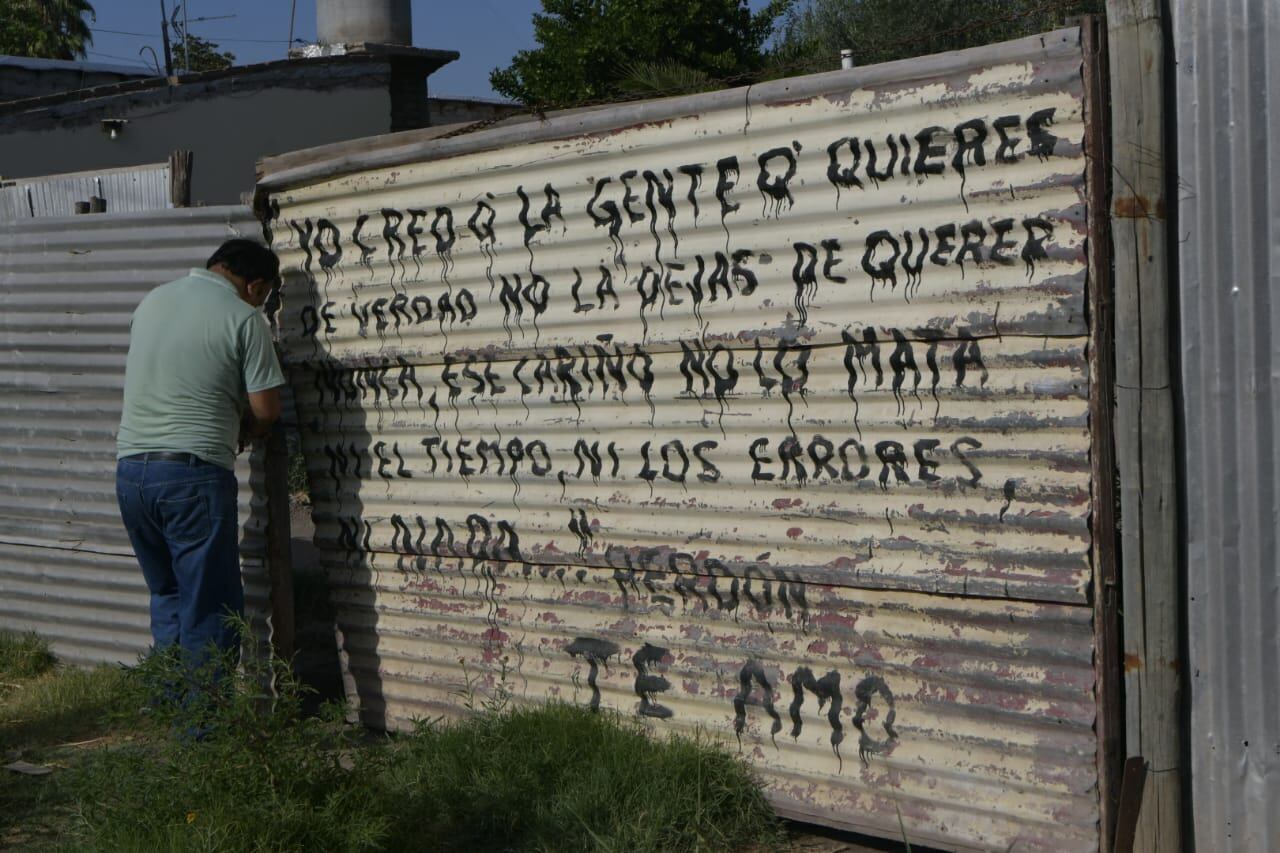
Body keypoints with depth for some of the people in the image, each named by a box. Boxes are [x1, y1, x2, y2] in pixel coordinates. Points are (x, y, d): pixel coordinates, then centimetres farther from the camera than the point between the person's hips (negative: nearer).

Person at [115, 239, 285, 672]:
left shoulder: (152, 300, 15)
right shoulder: (243, 317, -5)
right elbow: (265, 410, -7)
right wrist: (243, 433, 15)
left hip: (130, 468, 7)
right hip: (193, 473, -7)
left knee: (167, 597, 19)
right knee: (209, 607, 2)